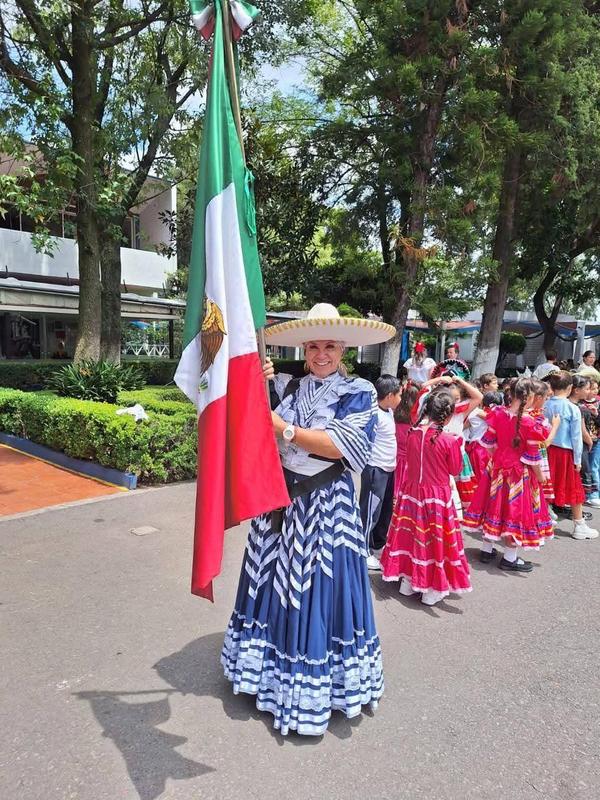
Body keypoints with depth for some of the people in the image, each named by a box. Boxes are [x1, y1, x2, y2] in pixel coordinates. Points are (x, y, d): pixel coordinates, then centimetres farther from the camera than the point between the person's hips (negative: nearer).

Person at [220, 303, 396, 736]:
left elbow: (345, 447, -17)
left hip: (326, 507, -4)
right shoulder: (286, 387, 5)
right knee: (275, 586, 14)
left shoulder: (359, 393, -4)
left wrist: (286, 430, -18)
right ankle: (271, 671, 36)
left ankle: (313, 690, 25)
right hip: (279, 500, 4)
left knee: (317, 593, 4)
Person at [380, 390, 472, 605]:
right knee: (434, 538, 9)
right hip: (438, 495, -4)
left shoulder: (413, 433, -6)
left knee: (411, 534, 16)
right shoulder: (449, 440, -20)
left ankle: (407, 582, 31)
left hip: (412, 492, 5)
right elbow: (456, 469, -6)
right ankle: (432, 590, 21)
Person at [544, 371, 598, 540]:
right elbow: (576, 437, -8)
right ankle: (579, 526, 22)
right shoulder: (573, 409, -12)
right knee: (574, 489, 11)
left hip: (547, 450, 3)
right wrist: (577, 460, 0)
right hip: (565, 452, -3)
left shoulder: (544, 406, -4)